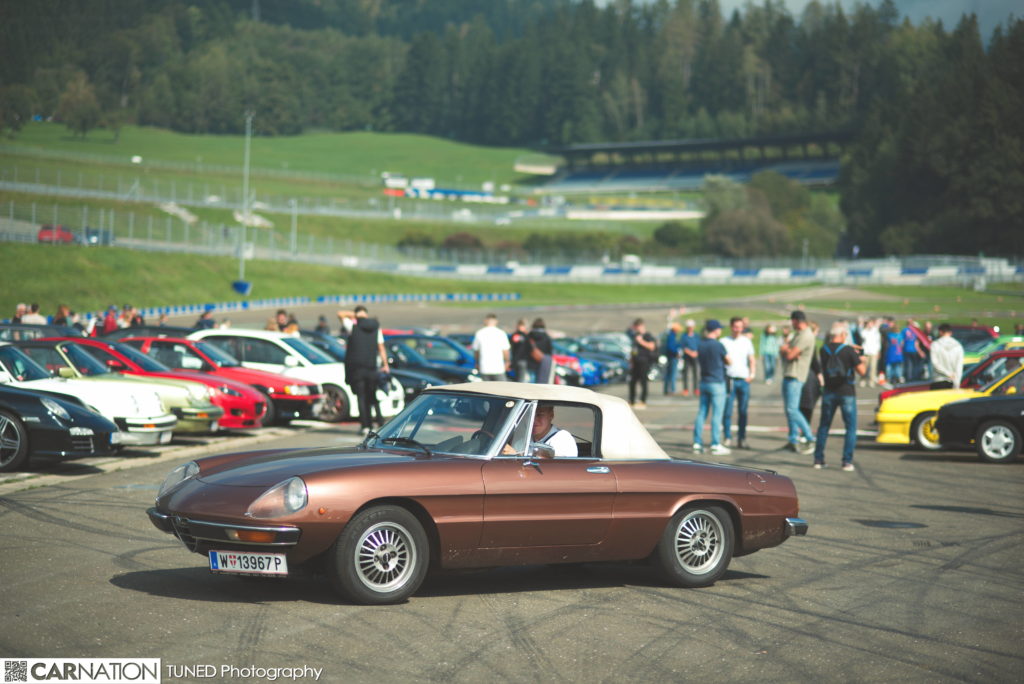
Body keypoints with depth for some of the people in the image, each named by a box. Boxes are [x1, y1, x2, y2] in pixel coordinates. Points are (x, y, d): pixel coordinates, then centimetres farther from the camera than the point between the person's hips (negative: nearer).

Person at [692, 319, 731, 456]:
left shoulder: (700, 345, 7)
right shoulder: (718, 345, -13)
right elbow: (729, 362, -1)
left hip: (704, 382, 7)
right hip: (717, 383, -7)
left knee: (701, 413, 9)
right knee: (717, 414, -3)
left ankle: (697, 443, 8)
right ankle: (716, 445, -4)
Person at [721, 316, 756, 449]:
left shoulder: (746, 341, 12)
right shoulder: (724, 341, 5)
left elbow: (752, 359, 14)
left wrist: (752, 374, 1)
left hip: (744, 380, 2)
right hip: (729, 379, -2)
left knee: (743, 412, 2)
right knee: (727, 411, -6)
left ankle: (741, 439, 6)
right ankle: (728, 438, 0)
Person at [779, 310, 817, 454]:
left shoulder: (806, 336, -14)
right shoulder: (796, 334, 18)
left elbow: (790, 355, -20)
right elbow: (782, 350, 13)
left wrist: (785, 349, 1)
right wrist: (787, 349, -8)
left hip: (795, 377, -10)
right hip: (788, 375, 10)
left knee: (792, 409, -14)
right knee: (789, 409, 11)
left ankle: (810, 439, -11)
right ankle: (793, 440, 16)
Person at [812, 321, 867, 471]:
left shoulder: (823, 350, 0)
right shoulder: (848, 351, -14)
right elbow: (861, 371, -13)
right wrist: (862, 361, 11)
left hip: (829, 392, 4)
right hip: (846, 393, -4)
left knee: (824, 426, 14)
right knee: (851, 427, 5)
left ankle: (818, 459, 12)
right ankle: (847, 461, -1)